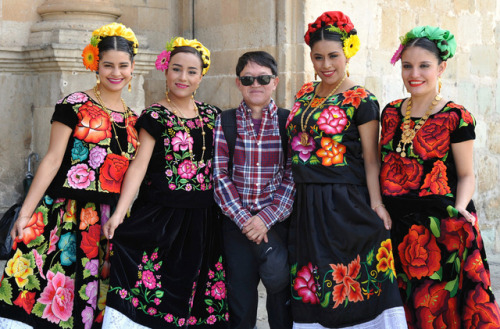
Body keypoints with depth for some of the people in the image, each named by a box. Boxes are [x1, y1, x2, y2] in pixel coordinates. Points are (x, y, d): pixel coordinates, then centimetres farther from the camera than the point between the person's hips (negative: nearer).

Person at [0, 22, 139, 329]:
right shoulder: (75, 105, -2)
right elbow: (53, 160, -5)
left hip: (107, 222, 4)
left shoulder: (134, 120, 12)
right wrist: (25, 213, -9)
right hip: (64, 212, -4)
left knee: (89, 297, 6)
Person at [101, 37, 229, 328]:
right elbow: (139, 166, -11)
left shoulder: (212, 115, 11)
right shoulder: (155, 117, -2)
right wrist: (119, 213, -21)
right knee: (148, 289, -10)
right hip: (162, 216, -4)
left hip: (203, 218, 4)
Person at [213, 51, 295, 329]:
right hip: (237, 221, 0)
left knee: (282, 294, 4)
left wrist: (266, 218, -11)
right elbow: (220, 175, -1)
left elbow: (293, 177, -2)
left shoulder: (289, 122, 3)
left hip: (278, 220, 0)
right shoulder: (225, 122, 5)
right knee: (241, 299, 4)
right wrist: (243, 218, -10)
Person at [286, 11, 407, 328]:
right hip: (307, 203, 7)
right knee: (310, 281, 10)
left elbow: (371, 157, -10)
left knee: (351, 283, -3)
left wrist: (375, 203, -18)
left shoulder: (361, 100, -8)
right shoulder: (305, 94, 12)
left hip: (346, 204, -6)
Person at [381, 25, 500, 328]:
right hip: (395, 225, 5)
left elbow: (466, 175, -3)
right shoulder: (391, 112, 8)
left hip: (438, 227, -5)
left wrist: (459, 209, -20)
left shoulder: (456, 117, -6)